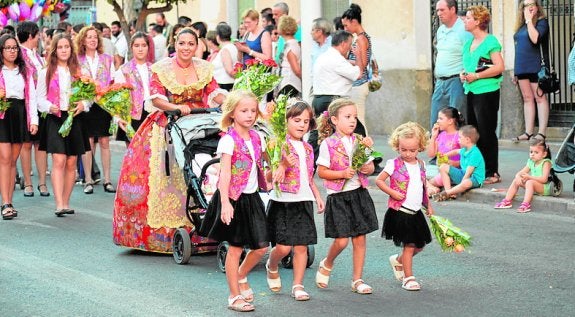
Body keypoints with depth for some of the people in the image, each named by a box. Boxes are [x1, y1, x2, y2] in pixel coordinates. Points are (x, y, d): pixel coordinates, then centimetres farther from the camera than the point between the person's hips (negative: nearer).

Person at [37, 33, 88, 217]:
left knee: (71, 164, 4)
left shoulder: (78, 72, 10)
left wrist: (83, 104, -11)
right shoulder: (46, 73, 4)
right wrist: (50, 107, -18)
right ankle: (59, 205, -18)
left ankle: (66, 203, 12)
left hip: (75, 119, 3)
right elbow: (40, 98, 2)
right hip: (55, 119, -3)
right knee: (58, 162, -13)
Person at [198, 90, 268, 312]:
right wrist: (225, 202, -29)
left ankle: (241, 277, 34)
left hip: (252, 198, 6)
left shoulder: (257, 138, 7)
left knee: (261, 247, 7)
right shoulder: (228, 140, -13)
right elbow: (224, 173, -20)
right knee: (235, 249, 1)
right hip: (234, 198, -6)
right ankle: (234, 296, 13)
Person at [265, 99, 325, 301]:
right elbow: (271, 175, -12)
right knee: (283, 246, -8)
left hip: (303, 201, 6)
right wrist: (283, 165, -30)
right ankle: (271, 267, 25)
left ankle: (298, 286, 10)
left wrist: (317, 196, 18)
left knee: (301, 246, 3)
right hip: (283, 201, -6)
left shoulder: (307, 148, 14)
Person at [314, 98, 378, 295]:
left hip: (359, 193, 5)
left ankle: (357, 280, 14)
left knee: (360, 238, 5)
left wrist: (367, 168, -9)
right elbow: (321, 172, -8)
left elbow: (371, 166, 13)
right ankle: (327, 264, 23)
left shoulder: (359, 141, 7)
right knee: (341, 240, -8)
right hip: (338, 197, -5)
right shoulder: (328, 144, -7)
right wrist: (342, 174, -19)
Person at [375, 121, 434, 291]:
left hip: (416, 212, 6)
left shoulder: (421, 165, 7)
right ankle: (408, 278, 5)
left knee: (420, 245, 13)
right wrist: (393, 193, -16)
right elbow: (379, 180, -7)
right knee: (409, 245, -6)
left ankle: (398, 261, 37)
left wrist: (428, 205, 20)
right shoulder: (394, 164, -10)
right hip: (400, 212, -6)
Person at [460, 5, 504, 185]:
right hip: (470, 92, 9)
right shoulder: (468, 44, 15)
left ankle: (492, 173, 1)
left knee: (486, 133, -5)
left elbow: (499, 67, -16)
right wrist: (463, 74, 6)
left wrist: (476, 76, -17)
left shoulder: (490, 41, -9)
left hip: (486, 91, -9)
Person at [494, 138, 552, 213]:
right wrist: (518, 177, -14)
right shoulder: (531, 162, 12)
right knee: (516, 180, 0)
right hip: (534, 187, 8)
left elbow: (544, 179, -23)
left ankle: (526, 204, -43)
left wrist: (529, 177, -28)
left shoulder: (546, 163, -11)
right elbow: (519, 173, 11)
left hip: (545, 188, -8)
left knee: (530, 182, -34)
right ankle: (507, 201, 0)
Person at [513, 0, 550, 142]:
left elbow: (535, 38, -23)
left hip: (536, 66, -7)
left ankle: (542, 133, -7)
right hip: (522, 67, 7)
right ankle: (528, 132, 10)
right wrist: (516, 72, 17)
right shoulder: (521, 25, 15)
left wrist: (529, 20, -13)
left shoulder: (541, 22, -4)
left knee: (540, 98, -5)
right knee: (527, 98, 8)